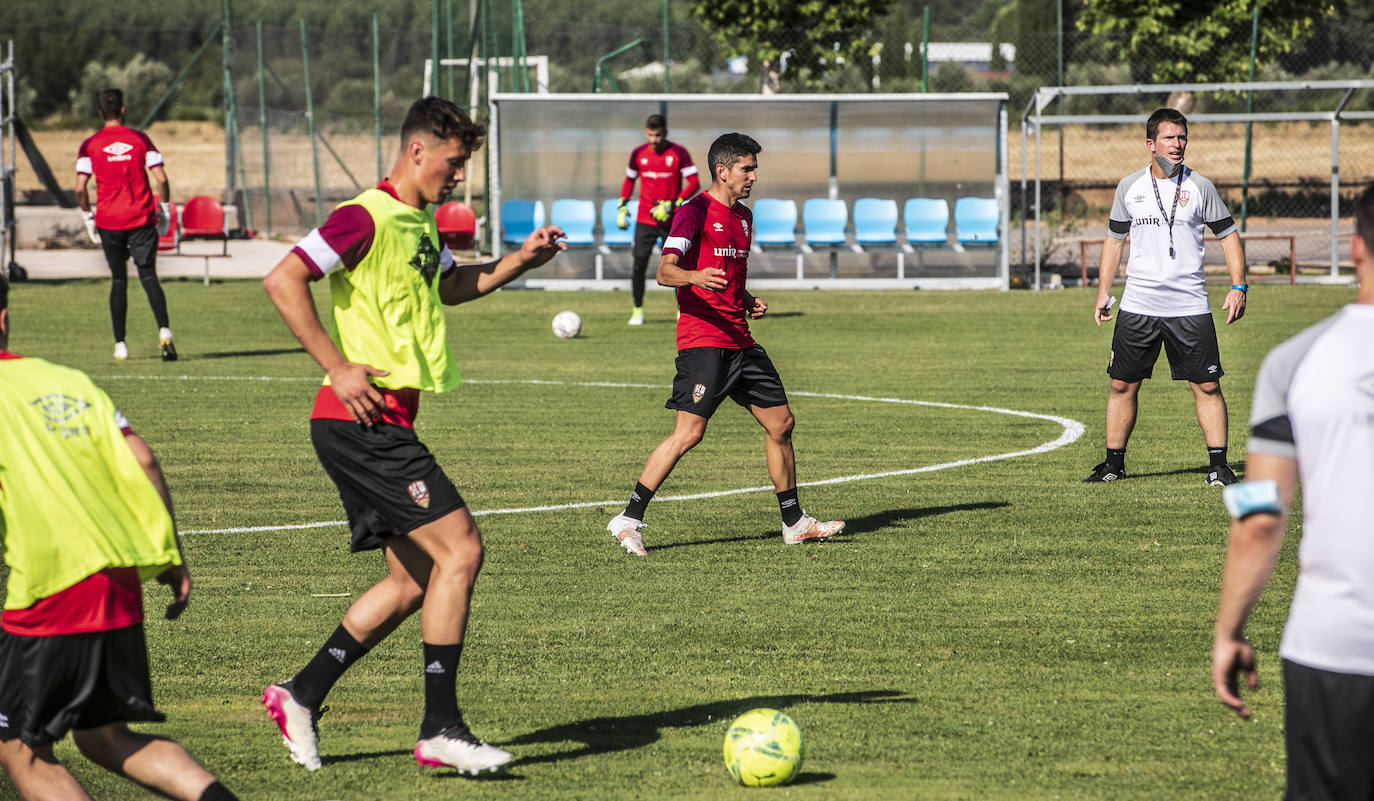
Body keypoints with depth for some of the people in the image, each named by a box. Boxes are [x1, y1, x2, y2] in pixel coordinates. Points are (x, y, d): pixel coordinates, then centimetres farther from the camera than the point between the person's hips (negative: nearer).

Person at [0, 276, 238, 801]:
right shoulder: (67, 380, 12)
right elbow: (140, 461, 6)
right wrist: (171, 556, 11)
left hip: (47, 598, -7)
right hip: (119, 588, 7)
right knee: (104, 738, 20)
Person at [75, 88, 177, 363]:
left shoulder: (90, 145, -1)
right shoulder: (140, 139, 1)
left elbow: (80, 188, -6)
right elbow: (161, 178, -4)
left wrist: (88, 216, 7)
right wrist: (164, 209, 8)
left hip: (108, 222, 0)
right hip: (141, 220, 0)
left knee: (118, 281, 9)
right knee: (148, 276, 0)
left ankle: (120, 344, 6)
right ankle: (164, 330, -22)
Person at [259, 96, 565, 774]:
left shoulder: (421, 222, 17)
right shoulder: (367, 217, -13)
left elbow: (448, 287, 36)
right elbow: (282, 281, -20)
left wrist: (517, 262, 20)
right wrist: (338, 367, -21)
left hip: (386, 427, 10)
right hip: (362, 421, -10)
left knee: (413, 580, 10)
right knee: (460, 547, -13)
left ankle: (301, 697, 15)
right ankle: (441, 729, -10)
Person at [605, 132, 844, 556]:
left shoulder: (743, 216, 19)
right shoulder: (695, 211, -7)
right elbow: (664, 270, -18)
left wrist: (748, 301, 12)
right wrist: (693, 276, -38)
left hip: (740, 342, 8)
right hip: (703, 340, -8)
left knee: (781, 423, 8)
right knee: (689, 432, -15)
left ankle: (794, 523, 20)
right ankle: (628, 521, -10)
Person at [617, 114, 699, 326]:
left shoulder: (678, 153, -5)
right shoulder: (639, 154, 4)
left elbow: (694, 183, -6)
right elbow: (629, 181, 18)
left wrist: (673, 204, -15)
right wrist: (622, 207, 8)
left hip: (672, 221, -2)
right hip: (645, 220, 2)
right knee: (639, 265, -7)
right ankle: (638, 310, 5)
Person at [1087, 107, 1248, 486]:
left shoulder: (1200, 187, 1)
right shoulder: (1129, 187, 6)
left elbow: (1228, 235, 8)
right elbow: (1114, 238, 16)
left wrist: (1238, 286, -2)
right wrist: (1103, 292, 11)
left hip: (1190, 307, -2)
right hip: (1137, 305, 2)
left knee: (1207, 386, -5)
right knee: (1123, 385, 3)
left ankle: (1218, 465, 1)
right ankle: (1114, 462, 14)